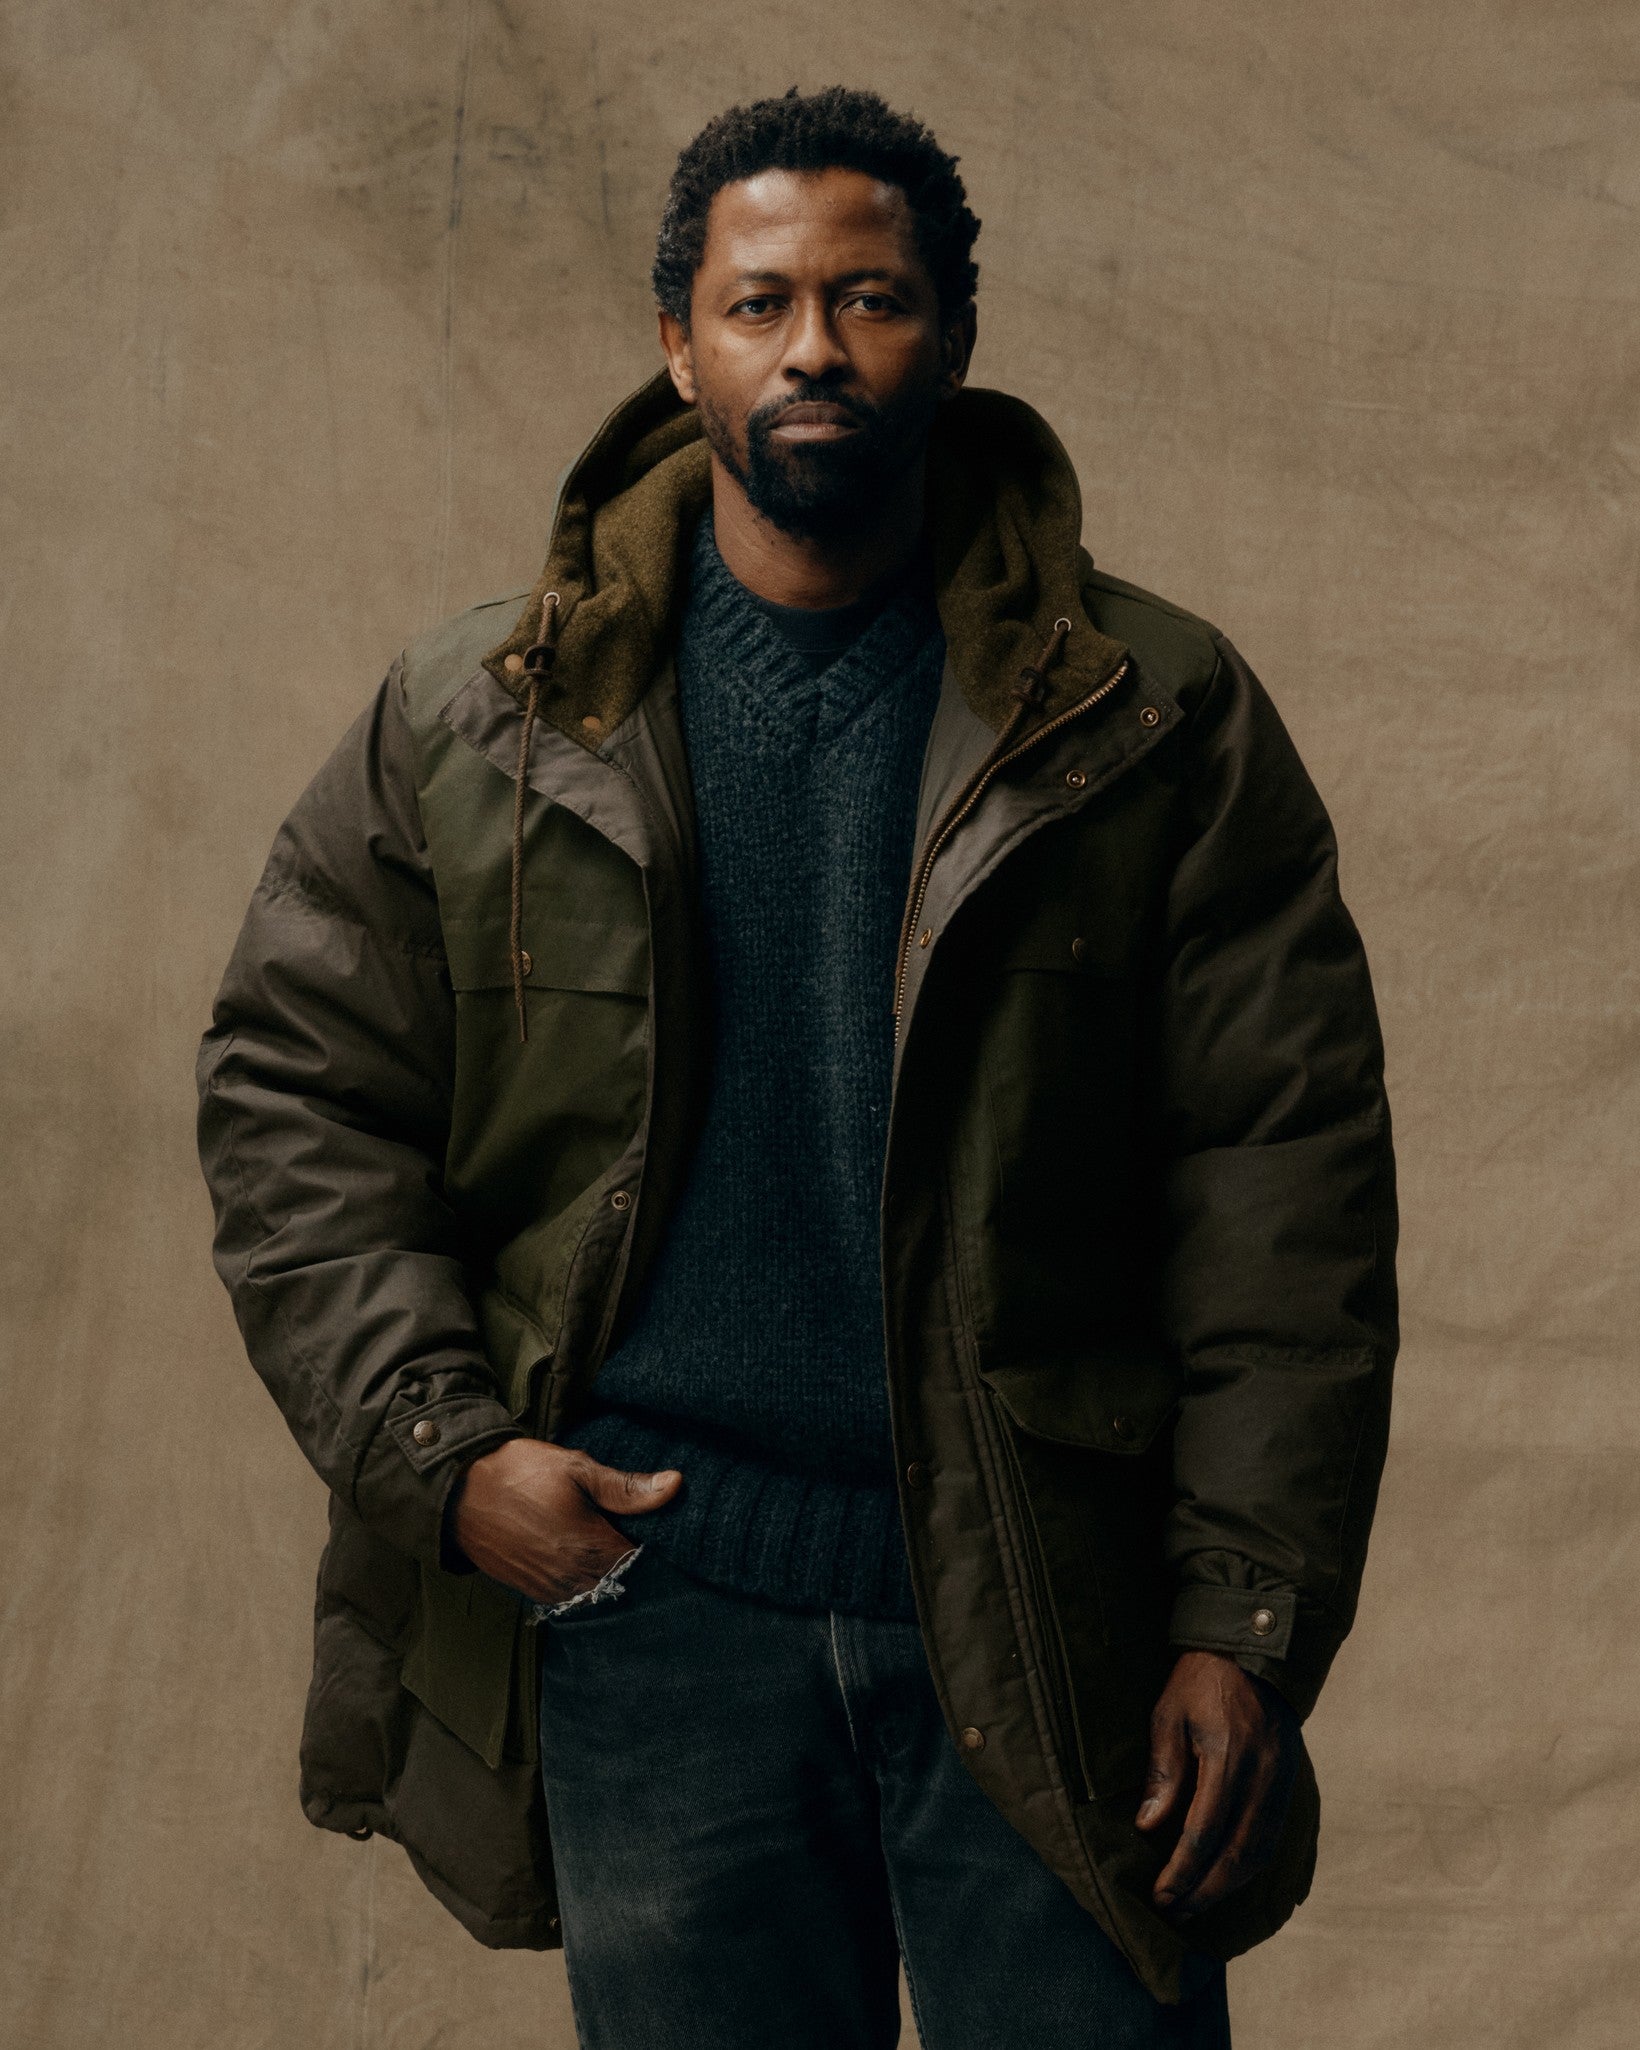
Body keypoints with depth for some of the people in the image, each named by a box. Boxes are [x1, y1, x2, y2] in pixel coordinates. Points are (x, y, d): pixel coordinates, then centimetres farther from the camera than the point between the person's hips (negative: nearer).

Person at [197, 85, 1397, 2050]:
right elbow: (293, 1094, 8)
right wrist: (441, 1454, -6)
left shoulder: (1155, 723, 1)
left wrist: (1249, 1622, -7)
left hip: (1048, 1619, -1)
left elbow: (1285, 1184, -1)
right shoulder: (475, 715, 6)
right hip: (642, 1589, 1)